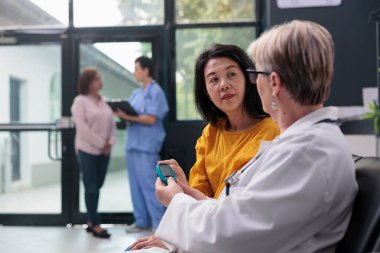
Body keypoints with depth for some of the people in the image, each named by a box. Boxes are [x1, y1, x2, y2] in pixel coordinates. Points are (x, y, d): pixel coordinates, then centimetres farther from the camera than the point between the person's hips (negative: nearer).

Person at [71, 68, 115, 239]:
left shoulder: (103, 102, 14)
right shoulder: (80, 101, -5)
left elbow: (111, 123, 12)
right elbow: (82, 127, -14)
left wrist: (110, 142, -4)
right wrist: (100, 144, -15)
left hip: (103, 150, 6)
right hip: (87, 150, -6)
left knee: (97, 187, 9)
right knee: (91, 187, -2)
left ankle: (90, 222, 19)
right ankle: (95, 225, 3)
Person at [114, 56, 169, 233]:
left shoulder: (156, 92, -6)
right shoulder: (135, 93, 18)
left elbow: (151, 119, -15)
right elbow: (131, 115, 15)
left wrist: (128, 116, -17)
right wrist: (121, 113, -5)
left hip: (147, 145, -8)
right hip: (132, 143, 8)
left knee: (149, 184, -7)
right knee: (136, 185, 10)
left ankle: (159, 223, 0)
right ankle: (141, 221, 18)